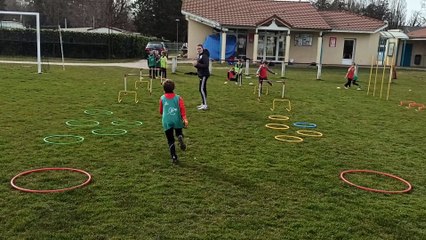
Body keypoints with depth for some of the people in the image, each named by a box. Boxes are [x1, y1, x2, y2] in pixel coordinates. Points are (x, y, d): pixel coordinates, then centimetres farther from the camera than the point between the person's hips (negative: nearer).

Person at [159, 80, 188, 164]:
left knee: (170, 141, 9)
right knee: (179, 133, 24)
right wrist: (185, 118, -15)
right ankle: (180, 138, -12)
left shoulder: (162, 98, 7)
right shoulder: (178, 98, 5)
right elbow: (182, 108, -9)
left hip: (167, 122, 0)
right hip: (177, 120, 0)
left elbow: (161, 111, 17)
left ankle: (174, 157, 3)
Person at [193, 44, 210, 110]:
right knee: (202, 89, 14)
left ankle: (205, 105, -11)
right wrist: (195, 64, -1)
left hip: (204, 75, -10)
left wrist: (197, 64, -23)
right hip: (201, 75, 10)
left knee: (202, 89, -12)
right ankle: (203, 104, 23)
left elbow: (205, 65, -25)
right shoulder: (199, 56, 15)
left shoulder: (204, 56, -16)